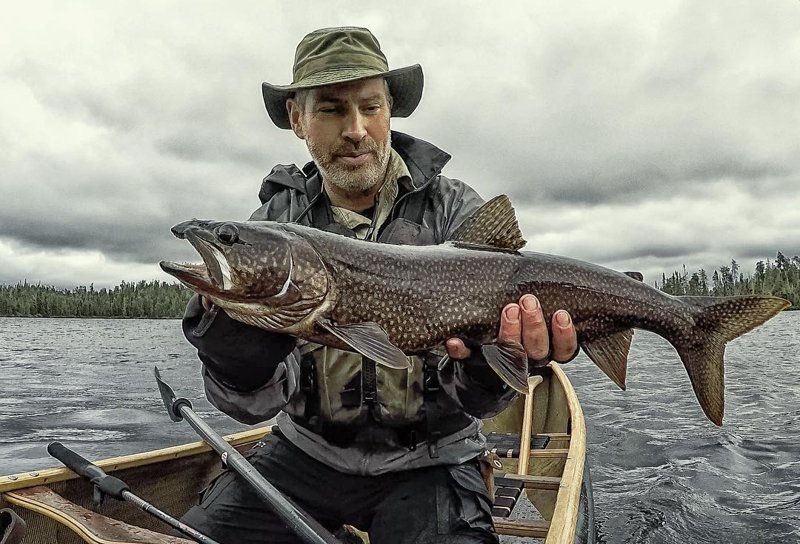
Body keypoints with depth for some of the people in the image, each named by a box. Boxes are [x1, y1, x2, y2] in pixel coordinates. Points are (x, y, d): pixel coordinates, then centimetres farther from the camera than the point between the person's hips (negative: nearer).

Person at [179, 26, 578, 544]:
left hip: (429, 461, -2)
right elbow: (252, 403, -10)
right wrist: (236, 340, -30)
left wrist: (491, 362, -33)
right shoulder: (275, 222, -4)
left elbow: (475, 399, -11)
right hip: (308, 452, 3)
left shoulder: (454, 209, -8)